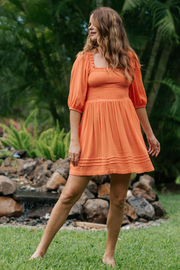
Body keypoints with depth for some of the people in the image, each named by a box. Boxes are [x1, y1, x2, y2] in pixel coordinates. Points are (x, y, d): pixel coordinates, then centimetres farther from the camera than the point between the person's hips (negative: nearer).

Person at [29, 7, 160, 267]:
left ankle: (109, 255, 18)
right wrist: (74, 140, -7)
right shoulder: (85, 58, 4)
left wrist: (149, 134, 16)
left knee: (119, 199, 4)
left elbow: (138, 100, 15)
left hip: (123, 130, 2)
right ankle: (41, 250, 5)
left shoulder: (129, 58, 10)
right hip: (93, 129, -2)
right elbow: (76, 102, 0)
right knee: (70, 193, -4)